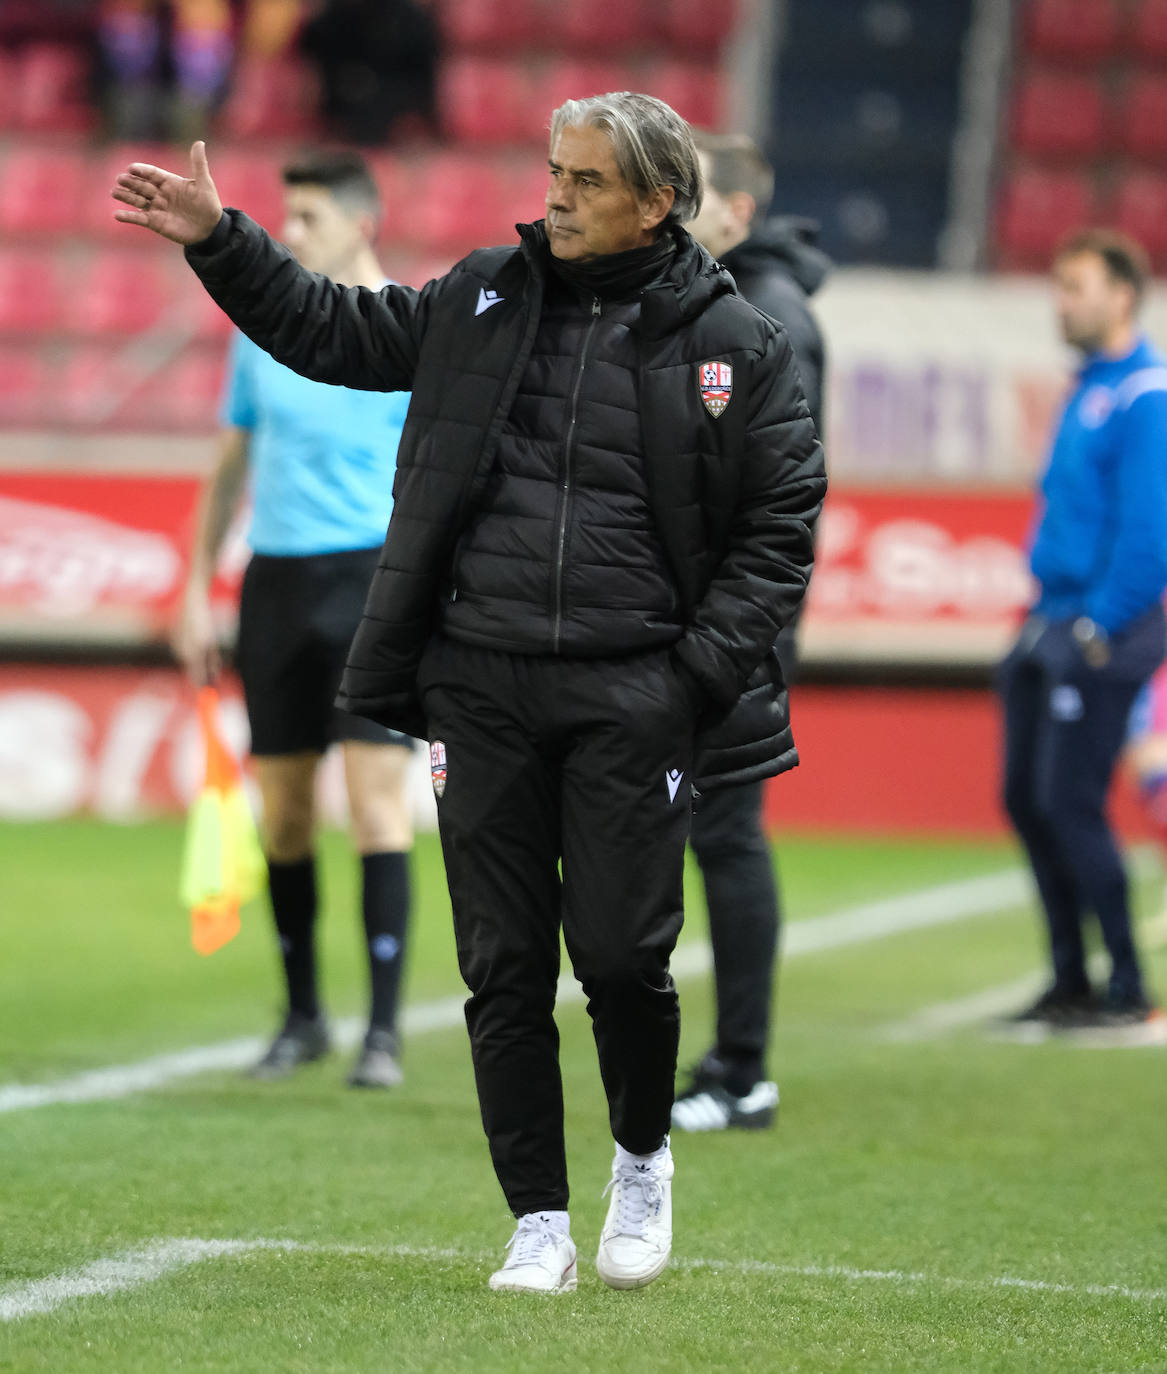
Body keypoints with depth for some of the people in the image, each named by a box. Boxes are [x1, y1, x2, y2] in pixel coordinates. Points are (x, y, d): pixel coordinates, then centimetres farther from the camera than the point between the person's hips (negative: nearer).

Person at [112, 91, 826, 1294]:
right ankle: (539, 1225, 12)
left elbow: (781, 522, 2)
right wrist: (218, 241, 8)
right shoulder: (485, 299, 9)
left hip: (628, 695, -3)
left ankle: (643, 1157, 25)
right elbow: (330, 331, 18)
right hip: (478, 685, 3)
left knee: (622, 955, -5)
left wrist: (705, 668, -7)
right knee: (505, 965, 3)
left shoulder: (733, 346, 1)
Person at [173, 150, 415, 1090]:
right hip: (275, 580, 5)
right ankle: (302, 1018, 20)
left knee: (376, 793, -12)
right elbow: (232, 469, 18)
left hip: (375, 576, -5)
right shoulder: (262, 332, 11)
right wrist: (198, 594, 15)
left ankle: (383, 1031, -10)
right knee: (281, 809, 6)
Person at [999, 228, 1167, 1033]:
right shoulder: (1089, 390, 16)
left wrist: (1099, 627, -19)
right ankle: (1071, 984, 17)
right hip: (1054, 626, 9)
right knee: (1027, 800, 10)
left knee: (1070, 802, -10)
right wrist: (1044, 616, 15)